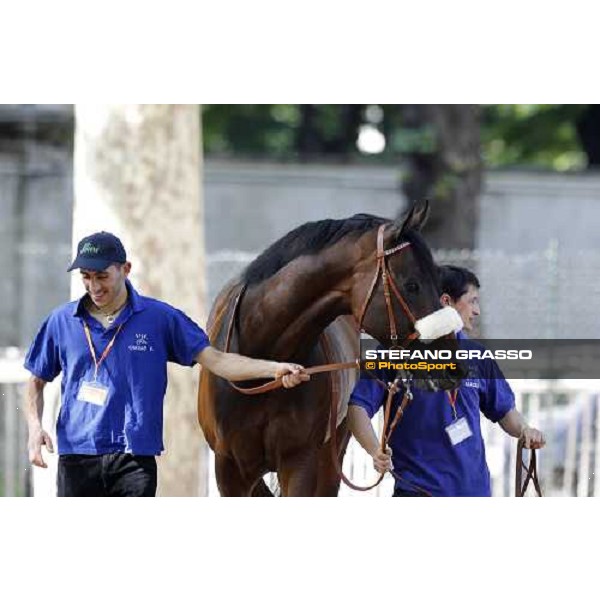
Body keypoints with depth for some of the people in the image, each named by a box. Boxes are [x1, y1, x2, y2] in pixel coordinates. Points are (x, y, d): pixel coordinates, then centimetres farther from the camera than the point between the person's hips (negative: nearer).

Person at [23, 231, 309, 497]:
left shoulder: (160, 318, 2)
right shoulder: (61, 322, 6)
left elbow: (215, 360, 1)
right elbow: (36, 382, 15)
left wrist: (275, 369, -11)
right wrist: (34, 426, -3)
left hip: (134, 458, -2)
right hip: (77, 458, 2)